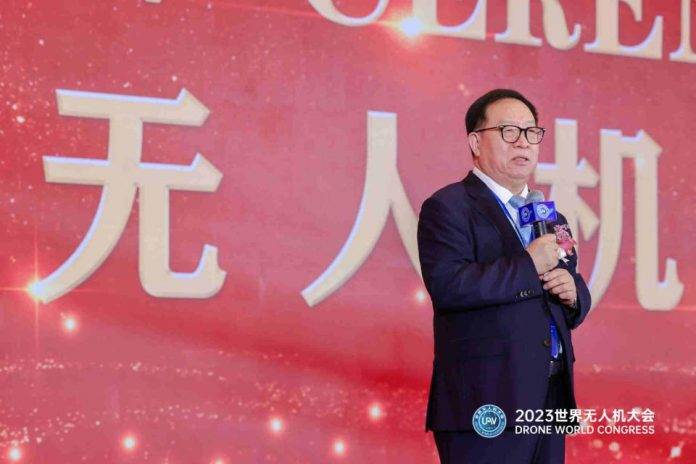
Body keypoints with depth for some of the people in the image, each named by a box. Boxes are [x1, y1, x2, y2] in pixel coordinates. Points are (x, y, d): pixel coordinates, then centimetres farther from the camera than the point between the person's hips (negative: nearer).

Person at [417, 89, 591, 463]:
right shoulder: (447, 208, -4)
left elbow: (575, 302, 25)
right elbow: (447, 285, -21)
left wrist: (572, 292, 1)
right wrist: (528, 265, -16)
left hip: (551, 399, 7)